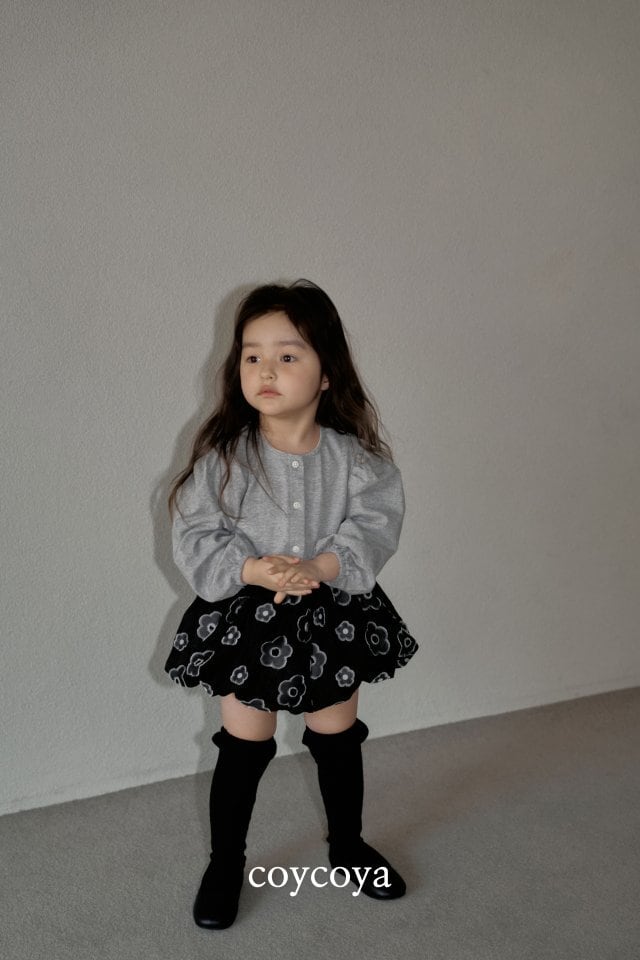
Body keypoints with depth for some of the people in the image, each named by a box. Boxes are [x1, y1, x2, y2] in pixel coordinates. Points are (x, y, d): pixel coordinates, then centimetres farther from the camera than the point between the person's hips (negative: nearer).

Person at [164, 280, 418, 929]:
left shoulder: (354, 455, -9)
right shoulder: (222, 456, -11)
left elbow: (375, 526, -14)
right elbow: (195, 538, -13)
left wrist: (318, 568, -27)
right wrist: (258, 571, -27)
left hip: (333, 616, 2)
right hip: (245, 623, -1)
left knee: (338, 738, 19)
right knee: (243, 746, 12)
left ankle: (348, 845, 45)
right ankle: (225, 863, 36)